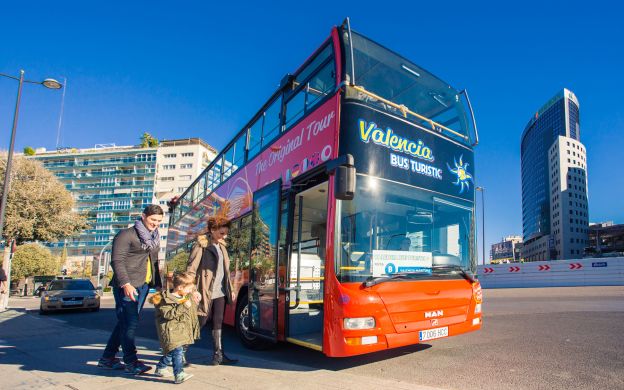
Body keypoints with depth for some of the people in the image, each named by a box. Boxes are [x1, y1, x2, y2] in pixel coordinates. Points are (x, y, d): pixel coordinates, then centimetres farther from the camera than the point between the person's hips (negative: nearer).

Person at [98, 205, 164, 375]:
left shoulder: (154, 238, 16)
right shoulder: (127, 235, -8)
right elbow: (117, 261, -14)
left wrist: (158, 284, 13)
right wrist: (126, 284, -23)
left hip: (143, 285, 8)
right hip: (127, 286, -8)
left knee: (125, 322, 14)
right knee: (129, 323, -3)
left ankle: (107, 358, 26)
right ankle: (131, 362, 6)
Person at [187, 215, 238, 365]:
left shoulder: (221, 246, 13)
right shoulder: (201, 245, -11)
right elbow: (191, 268, -15)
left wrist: (230, 289, 18)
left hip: (220, 291, 7)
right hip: (206, 292, -7)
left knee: (218, 323, 10)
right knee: (201, 322, 1)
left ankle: (218, 354, 17)